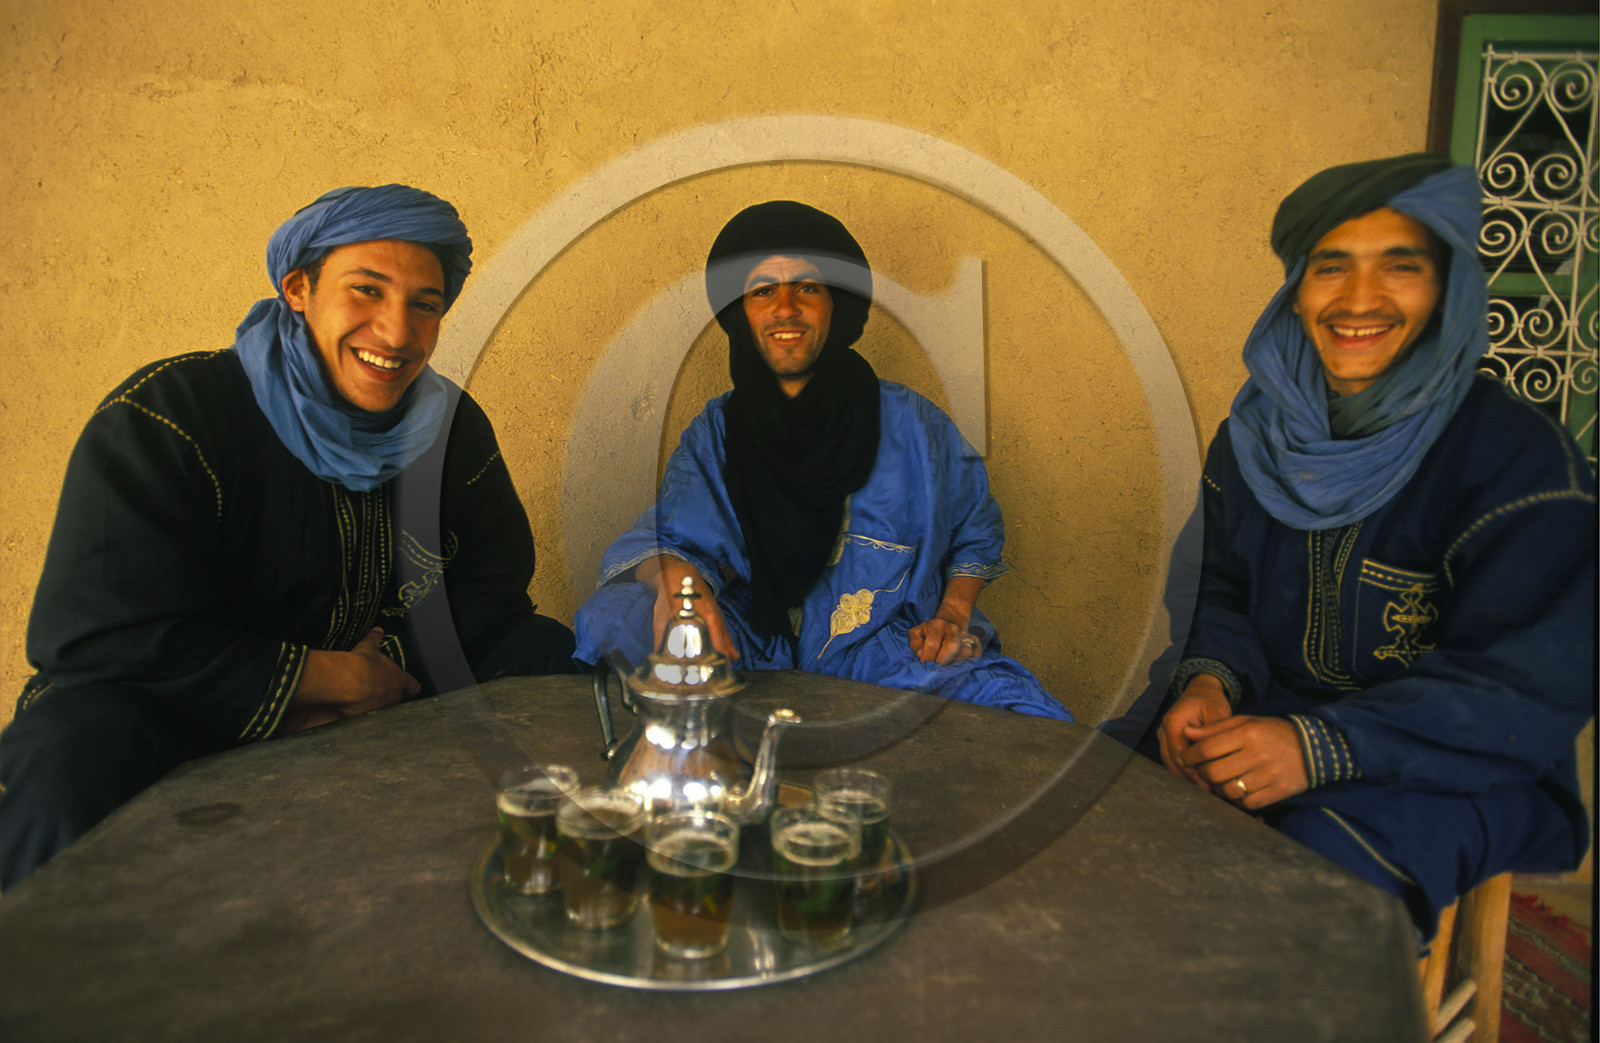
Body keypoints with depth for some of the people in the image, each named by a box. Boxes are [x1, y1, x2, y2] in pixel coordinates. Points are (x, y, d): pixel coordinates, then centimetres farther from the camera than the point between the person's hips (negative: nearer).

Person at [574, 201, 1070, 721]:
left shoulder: (911, 426, 0)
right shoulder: (714, 434, 3)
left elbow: (976, 532, 15)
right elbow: (678, 531, -11)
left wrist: (953, 616, -1)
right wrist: (676, 577, -36)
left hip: (893, 655, -1)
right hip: (753, 655, 2)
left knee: (1035, 724, -27)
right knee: (610, 618, -21)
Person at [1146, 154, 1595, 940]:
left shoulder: (1516, 454, -13)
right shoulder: (1254, 435, 3)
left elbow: (1526, 688, -18)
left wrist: (1319, 747, -30)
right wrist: (1210, 680, -16)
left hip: (1464, 771, -4)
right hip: (1277, 719, 5)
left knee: (1320, 861, -32)